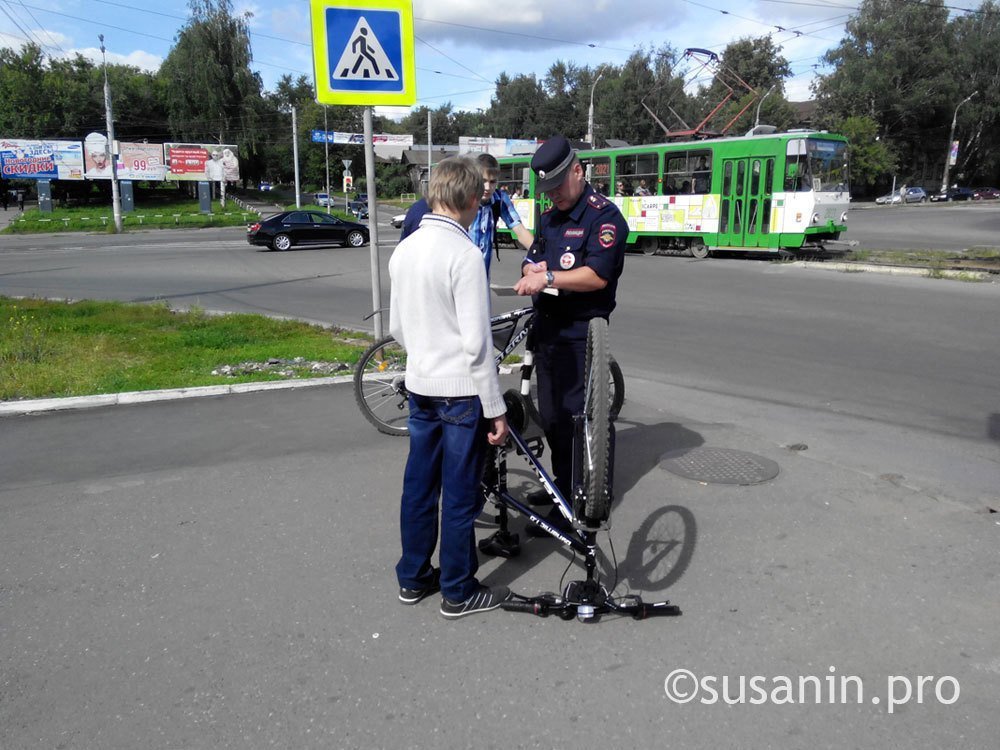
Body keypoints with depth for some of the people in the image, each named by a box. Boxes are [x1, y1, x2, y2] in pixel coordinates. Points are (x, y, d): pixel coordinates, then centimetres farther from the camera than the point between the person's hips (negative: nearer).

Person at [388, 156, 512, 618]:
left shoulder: (404, 250, 6)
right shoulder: (464, 253, -18)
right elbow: (476, 342, -19)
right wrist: (496, 407, -13)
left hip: (419, 386, 8)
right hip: (461, 390, -7)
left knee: (419, 485, 17)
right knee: (460, 495, 5)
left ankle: (412, 579, 30)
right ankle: (459, 592, 18)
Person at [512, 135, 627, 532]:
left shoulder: (604, 216, -11)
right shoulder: (550, 217, 16)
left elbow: (598, 275, -21)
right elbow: (531, 262, 17)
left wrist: (548, 277, -24)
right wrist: (532, 269, -6)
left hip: (580, 333, -8)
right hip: (547, 329, 9)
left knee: (578, 415, -4)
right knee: (551, 414, 16)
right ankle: (563, 482, 33)